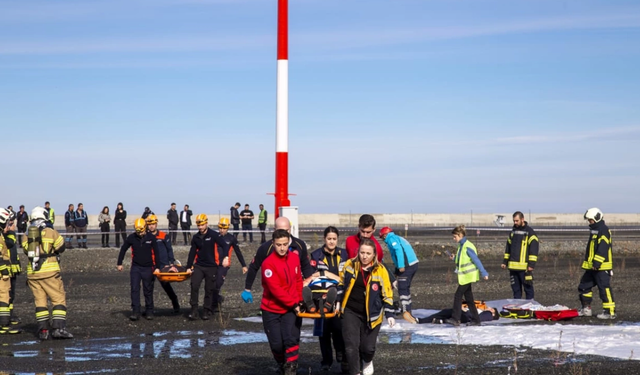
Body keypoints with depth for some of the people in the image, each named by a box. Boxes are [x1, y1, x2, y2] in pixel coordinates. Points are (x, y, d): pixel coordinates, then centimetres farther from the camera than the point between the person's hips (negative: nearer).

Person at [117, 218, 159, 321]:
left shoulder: (151, 238, -5)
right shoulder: (131, 238, -2)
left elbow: (156, 253, 0)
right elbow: (123, 249, 10)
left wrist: (156, 267, -3)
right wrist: (119, 263, 10)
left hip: (148, 268, -1)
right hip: (136, 267, 1)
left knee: (148, 291, 6)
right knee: (134, 289, -8)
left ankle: (149, 312, 17)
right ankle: (135, 312, -7)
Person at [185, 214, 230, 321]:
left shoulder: (214, 235, -7)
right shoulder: (196, 238, 8)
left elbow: (225, 246, -14)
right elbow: (192, 252, 14)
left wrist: (225, 257, -31)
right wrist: (189, 267, 13)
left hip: (211, 267, -3)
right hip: (198, 266, 3)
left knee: (209, 289, 3)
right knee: (194, 286, -11)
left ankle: (207, 311, 14)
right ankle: (194, 310, -6)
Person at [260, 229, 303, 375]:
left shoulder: (294, 258, 0)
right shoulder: (268, 263, -18)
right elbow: (275, 289, -21)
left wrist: (299, 301, 4)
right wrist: (293, 304, -20)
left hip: (291, 309, 3)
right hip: (272, 310, -3)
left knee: (291, 340, -14)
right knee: (277, 344, 3)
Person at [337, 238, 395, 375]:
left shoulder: (380, 270, -9)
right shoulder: (350, 265, -3)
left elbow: (387, 294, -4)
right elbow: (341, 284, 13)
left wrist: (389, 315, -7)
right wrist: (338, 302, 10)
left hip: (371, 315, -1)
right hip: (351, 312, 1)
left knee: (368, 347, 3)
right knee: (351, 345, -8)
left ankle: (367, 362, 38)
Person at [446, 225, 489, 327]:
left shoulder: (467, 247, -18)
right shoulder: (461, 246, 12)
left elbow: (476, 260, -18)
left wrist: (483, 273, -19)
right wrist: (454, 258, 6)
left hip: (468, 276, -10)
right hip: (465, 276, 10)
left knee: (458, 295, -8)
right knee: (468, 298, 11)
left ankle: (455, 318, -6)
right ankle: (475, 319, 14)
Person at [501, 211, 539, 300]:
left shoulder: (530, 232, -4)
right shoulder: (513, 232, 17)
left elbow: (534, 249, -9)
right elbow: (508, 248, 24)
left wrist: (531, 264, -15)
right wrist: (505, 261, 17)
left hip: (524, 267, -6)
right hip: (513, 266, 6)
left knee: (528, 288, -1)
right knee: (516, 289, 9)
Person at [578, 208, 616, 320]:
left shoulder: (603, 230, -13)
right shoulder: (594, 230, 19)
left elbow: (603, 248, -22)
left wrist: (597, 262, -26)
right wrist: (590, 263, 25)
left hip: (602, 266, -11)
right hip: (592, 267, 11)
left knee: (604, 288, -9)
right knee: (584, 286, 14)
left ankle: (610, 312, -6)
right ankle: (586, 309, 22)